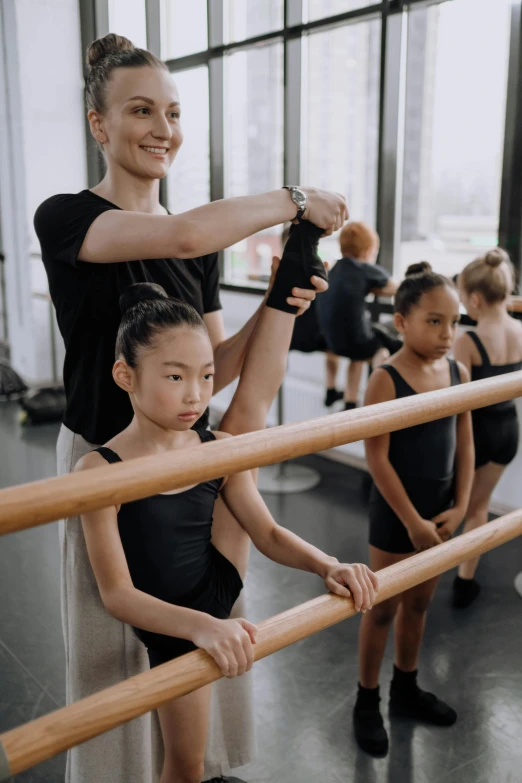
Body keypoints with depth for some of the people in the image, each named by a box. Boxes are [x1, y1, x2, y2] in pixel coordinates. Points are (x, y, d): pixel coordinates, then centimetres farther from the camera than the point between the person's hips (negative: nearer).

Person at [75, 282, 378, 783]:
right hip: (172, 626, -3)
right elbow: (117, 593, -25)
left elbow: (268, 534, -4)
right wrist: (200, 627, -40)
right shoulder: (102, 470, -25)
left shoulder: (220, 450, -10)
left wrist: (327, 566, -22)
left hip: (223, 585, 3)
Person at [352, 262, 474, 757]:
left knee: (419, 604, 21)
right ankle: (366, 703, 28)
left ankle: (405, 690, 40)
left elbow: (464, 446, 5)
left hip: (439, 510, 6)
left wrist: (459, 507, -3)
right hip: (395, 513, -6)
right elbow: (377, 458, -19)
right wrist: (411, 520, -17)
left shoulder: (459, 373, 0)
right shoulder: (385, 380, -18)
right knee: (382, 609, 9)